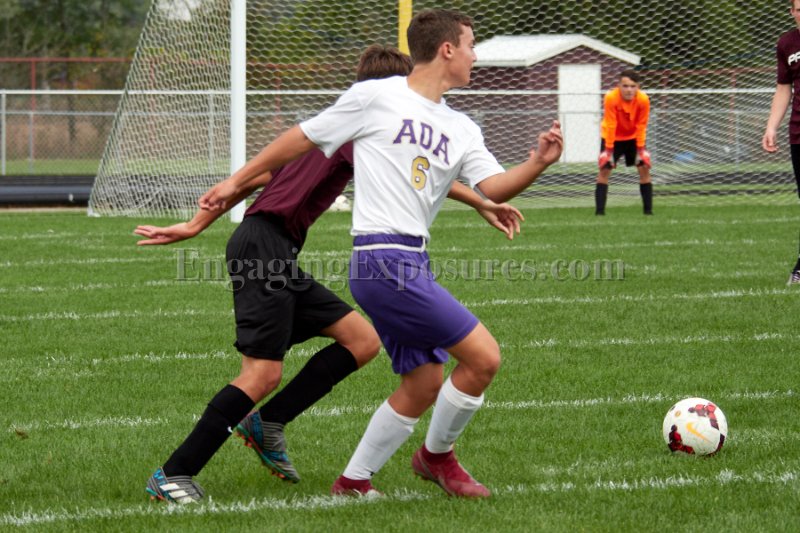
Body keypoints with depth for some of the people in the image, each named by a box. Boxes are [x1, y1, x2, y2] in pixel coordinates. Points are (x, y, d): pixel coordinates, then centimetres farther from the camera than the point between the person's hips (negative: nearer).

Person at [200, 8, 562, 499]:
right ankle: (438, 455, 11)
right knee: (484, 356, -11)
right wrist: (236, 183, 11)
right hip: (383, 260, -9)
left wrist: (537, 164, -17)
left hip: (413, 265, 9)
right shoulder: (376, 98, -4)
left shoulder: (461, 130, 15)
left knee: (424, 386, 10)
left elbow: (493, 187, 3)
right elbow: (302, 139, 5)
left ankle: (353, 482, 23)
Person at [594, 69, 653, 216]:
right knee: (604, 169, -11)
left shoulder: (643, 99, -26)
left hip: (633, 137, 2)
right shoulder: (611, 98, -32)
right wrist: (609, 149, -24)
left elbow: (641, 126, -16)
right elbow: (610, 125, -27)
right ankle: (599, 210, -9)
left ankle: (648, 210, 0)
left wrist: (640, 149, -16)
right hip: (613, 137, -2)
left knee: (644, 168, -7)